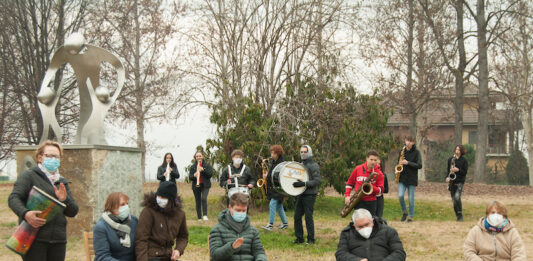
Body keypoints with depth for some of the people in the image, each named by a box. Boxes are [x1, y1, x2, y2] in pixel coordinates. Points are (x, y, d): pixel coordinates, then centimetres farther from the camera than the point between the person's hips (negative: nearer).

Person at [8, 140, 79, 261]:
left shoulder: (62, 182, 20)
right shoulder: (29, 175, 3)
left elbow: (73, 212, 15)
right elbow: (13, 198, -9)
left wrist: (64, 199, -6)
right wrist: (25, 213, -28)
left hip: (58, 240, 6)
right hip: (34, 238, -5)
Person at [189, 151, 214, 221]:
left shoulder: (207, 165, 4)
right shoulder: (193, 167, 9)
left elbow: (210, 174, -7)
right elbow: (190, 177, 2)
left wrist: (203, 170, -19)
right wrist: (194, 176, -21)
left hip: (205, 185, -2)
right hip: (196, 186, 2)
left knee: (203, 198, -24)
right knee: (198, 202, 5)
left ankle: (205, 215, -18)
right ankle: (199, 218, 12)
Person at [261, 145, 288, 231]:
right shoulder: (273, 162, 12)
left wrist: (268, 177, -19)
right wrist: (267, 176, 3)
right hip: (273, 187, 9)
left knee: (272, 204, -14)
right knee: (278, 206, 13)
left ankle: (270, 224, -12)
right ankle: (285, 223, 22)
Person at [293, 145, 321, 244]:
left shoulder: (314, 165, -6)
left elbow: (317, 181, -16)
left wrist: (304, 184, -25)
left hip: (309, 195, -7)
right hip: (300, 194, 7)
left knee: (308, 217, -6)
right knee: (297, 216, 4)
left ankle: (311, 239, 3)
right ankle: (299, 238, 14)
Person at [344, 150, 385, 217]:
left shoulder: (379, 173, 0)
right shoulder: (358, 169, 4)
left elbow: (380, 190, -3)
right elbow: (350, 183, 14)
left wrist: (371, 187, -22)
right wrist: (347, 195, 2)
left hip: (371, 202, 0)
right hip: (359, 201, 0)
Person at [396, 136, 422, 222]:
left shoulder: (416, 152, -3)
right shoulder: (402, 151, 8)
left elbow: (419, 165, -9)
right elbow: (398, 162, 20)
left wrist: (408, 163, -19)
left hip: (412, 179, -2)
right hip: (402, 178, 2)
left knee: (411, 199, 2)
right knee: (400, 196, -12)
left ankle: (411, 216, 17)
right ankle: (404, 212, 11)